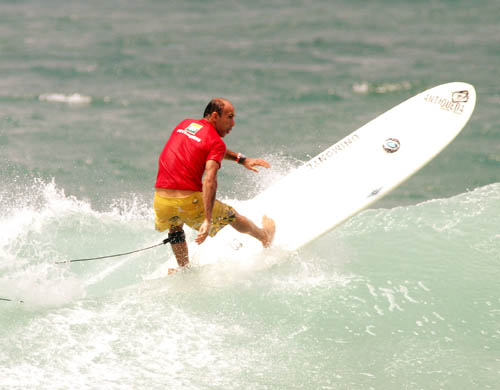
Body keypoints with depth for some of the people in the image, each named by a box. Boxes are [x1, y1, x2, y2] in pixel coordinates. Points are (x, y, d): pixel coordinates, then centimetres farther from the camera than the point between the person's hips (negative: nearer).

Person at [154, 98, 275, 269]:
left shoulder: (184, 124, 15)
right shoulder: (216, 142, -5)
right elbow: (209, 180, -20)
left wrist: (241, 159, 35)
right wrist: (207, 221, -25)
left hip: (161, 202, 4)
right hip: (190, 202, -4)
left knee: (174, 227, 39)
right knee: (231, 216, 24)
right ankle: (265, 237, 48)